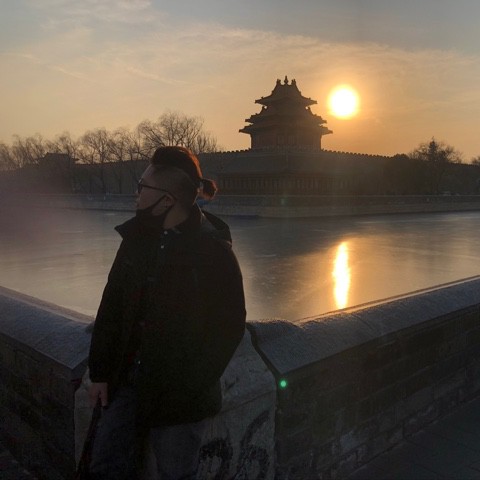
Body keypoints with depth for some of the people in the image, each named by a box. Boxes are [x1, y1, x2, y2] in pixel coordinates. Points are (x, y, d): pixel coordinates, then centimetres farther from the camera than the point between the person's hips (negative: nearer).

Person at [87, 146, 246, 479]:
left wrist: (191, 386, -13)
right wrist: (100, 372, 4)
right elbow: (112, 306, 6)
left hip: (181, 393, -5)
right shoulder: (137, 237, 3)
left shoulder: (215, 251, -14)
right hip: (129, 378, 5)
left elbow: (230, 326, -11)